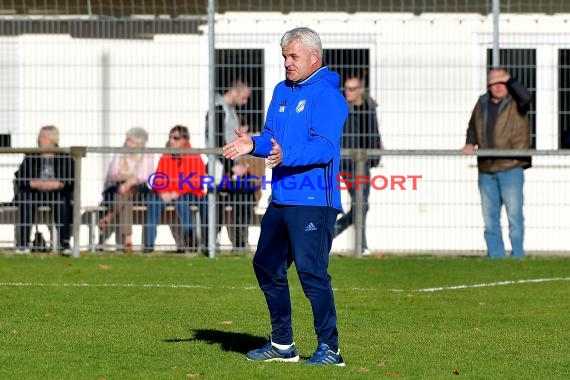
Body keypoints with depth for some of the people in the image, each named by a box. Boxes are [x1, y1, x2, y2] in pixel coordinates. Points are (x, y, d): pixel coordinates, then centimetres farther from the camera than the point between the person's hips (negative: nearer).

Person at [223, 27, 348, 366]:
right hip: (281, 199, 9)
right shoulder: (282, 91, 17)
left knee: (311, 271, -12)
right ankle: (282, 344, 24)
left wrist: (287, 155, -35)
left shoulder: (326, 95, -11)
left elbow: (325, 147, -21)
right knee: (267, 266, 13)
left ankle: (329, 349, -7)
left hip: (314, 201, -9)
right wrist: (253, 144, -1)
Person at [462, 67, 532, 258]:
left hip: (511, 168, -6)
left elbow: (525, 97, -26)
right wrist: (470, 143, 9)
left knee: (514, 216, -8)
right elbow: (473, 126, 27)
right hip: (486, 170, 6)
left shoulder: (515, 103, -2)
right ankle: (495, 257, 15)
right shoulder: (482, 103, 13)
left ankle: (518, 256, -4)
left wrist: (509, 80, -15)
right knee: (490, 218, 9)